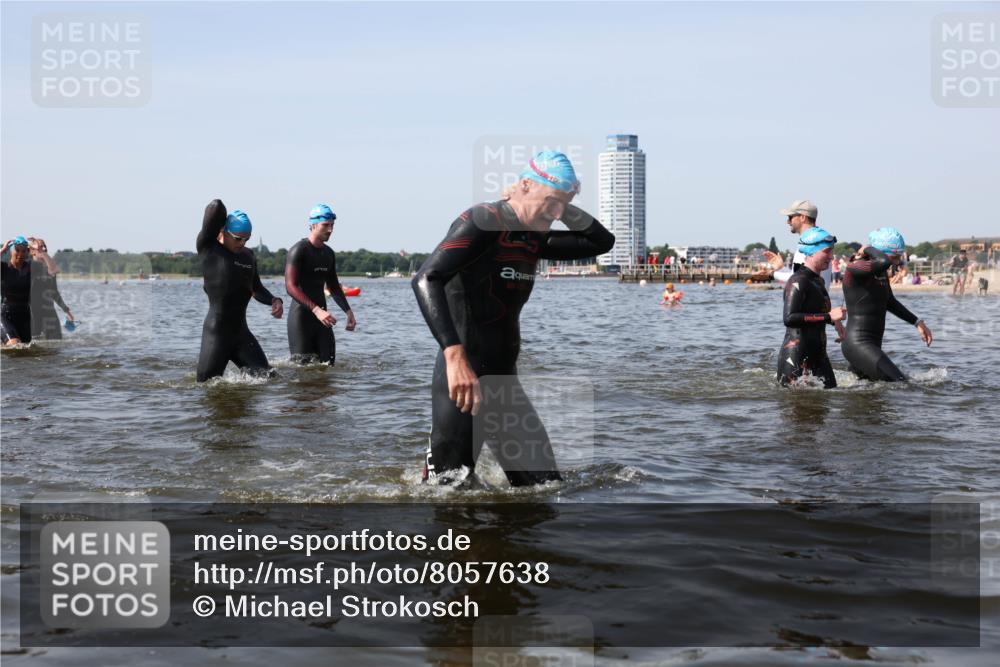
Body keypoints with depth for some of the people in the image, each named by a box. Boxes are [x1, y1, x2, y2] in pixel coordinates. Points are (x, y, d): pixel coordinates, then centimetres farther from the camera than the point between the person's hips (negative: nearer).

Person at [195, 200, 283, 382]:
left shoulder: (248, 256, 12)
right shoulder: (208, 248, -7)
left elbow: (256, 288, 25)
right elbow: (216, 207, -16)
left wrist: (274, 300, 7)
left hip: (241, 332, 6)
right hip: (216, 333, -6)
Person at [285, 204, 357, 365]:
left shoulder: (329, 253, 13)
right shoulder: (299, 251, -11)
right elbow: (291, 287, -21)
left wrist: (348, 311, 12)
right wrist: (316, 309, -31)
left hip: (321, 315, 7)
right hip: (301, 316, -7)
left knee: (328, 364, 2)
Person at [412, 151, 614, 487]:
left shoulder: (534, 238, 12)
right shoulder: (482, 222, -14)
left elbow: (603, 242, 22)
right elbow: (426, 279, -28)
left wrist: (567, 211, 4)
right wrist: (455, 356, -40)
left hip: (505, 378, 8)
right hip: (463, 380, -8)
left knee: (545, 486, 12)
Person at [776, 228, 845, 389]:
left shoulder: (817, 280, 16)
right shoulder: (798, 281, -14)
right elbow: (789, 318, -25)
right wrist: (828, 317, -24)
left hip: (817, 354, 9)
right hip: (796, 357, -9)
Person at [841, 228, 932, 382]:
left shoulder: (881, 271, 12)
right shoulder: (855, 268, -16)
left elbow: (889, 302, 27)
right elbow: (884, 262, -36)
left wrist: (917, 322, 25)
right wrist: (867, 249, -16)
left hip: (873, 345, 10)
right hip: (858, 344, -10)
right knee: (900, 383, -20)